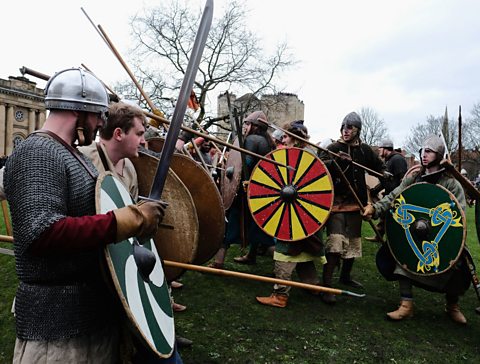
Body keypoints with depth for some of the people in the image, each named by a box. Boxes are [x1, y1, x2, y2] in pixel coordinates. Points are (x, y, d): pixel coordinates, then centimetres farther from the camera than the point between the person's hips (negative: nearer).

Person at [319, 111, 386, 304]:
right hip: (336, 201, -5)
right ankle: (326, 285, -9)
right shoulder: (333, 148, -4)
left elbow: (380, 167, 22)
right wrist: (336, 160, -37)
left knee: (353, 243, 16)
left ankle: (346, 276, 37)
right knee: (335, 243, -16)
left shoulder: (365, 150, 8)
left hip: (355, 203, 5)